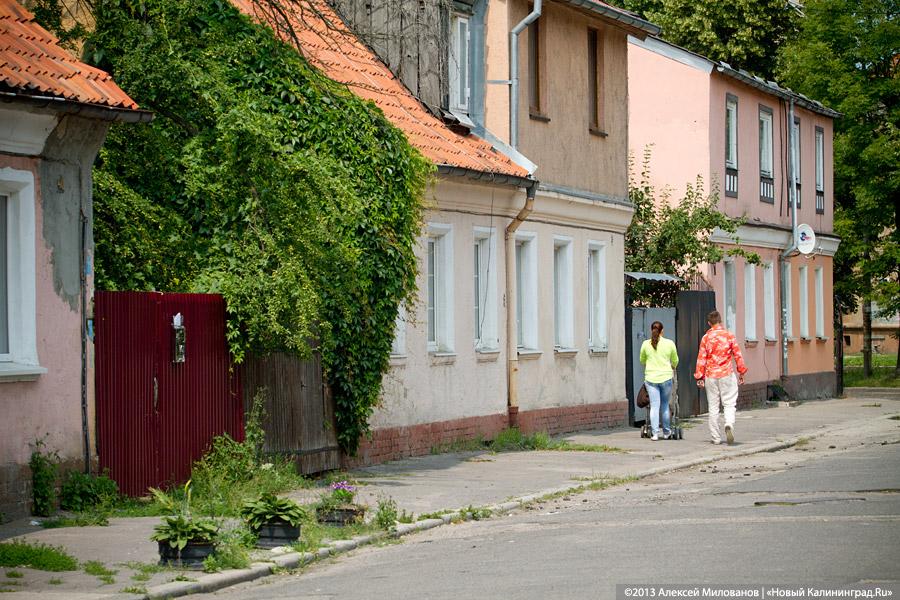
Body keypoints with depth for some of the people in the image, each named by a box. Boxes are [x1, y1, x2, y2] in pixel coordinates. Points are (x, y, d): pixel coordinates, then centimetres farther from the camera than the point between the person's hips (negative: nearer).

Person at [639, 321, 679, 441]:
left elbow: (642, 361, 15)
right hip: (666, 377, 0)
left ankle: (655, 433, -5)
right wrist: (672, 366, 36)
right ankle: (666, 432, 22)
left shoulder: (646, 344, -2)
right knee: (665, 405, 13)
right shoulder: (670, 343, -2)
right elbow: (675, 361, 12)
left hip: (651, 378, 0)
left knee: (654, 406, 1)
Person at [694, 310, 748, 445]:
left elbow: (701, 358, 0)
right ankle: (729, 424, -27)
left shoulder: (706, 338, 1)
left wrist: (699, 377, 5)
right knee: (729, 404, 2)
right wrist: (741, 373, 9)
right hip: (727, 374, -1)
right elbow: (737, 355, 0)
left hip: (710, 376, 1)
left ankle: (716, 437, 9)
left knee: (713, 407, 7)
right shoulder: (729, 335, -1)